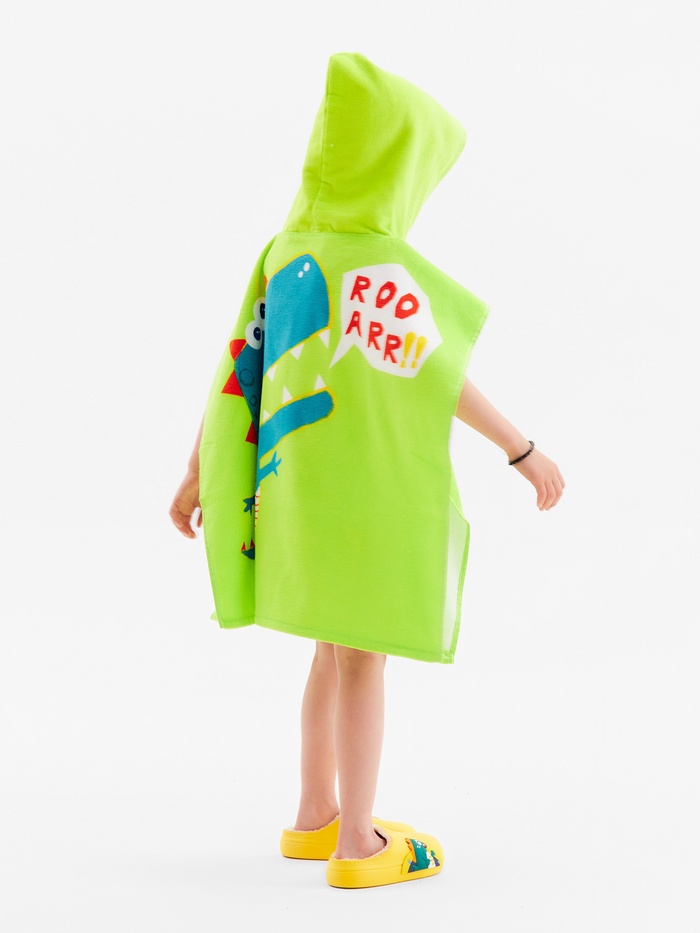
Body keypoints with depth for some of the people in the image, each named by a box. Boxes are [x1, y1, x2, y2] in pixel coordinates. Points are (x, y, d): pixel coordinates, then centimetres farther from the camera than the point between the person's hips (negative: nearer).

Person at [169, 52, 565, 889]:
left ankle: (314, 818, 26)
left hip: (309, 481, 8)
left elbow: (238, 360, 8)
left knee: (337, 650, 18)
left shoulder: (290, 250, 4)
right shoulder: (377, 264, -20)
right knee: (364, 659, 1)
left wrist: (198, 473, 15)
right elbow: (442, 380, -19)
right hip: (373, 490, -8)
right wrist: (525, 453, -9)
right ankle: (357, 845, 10)